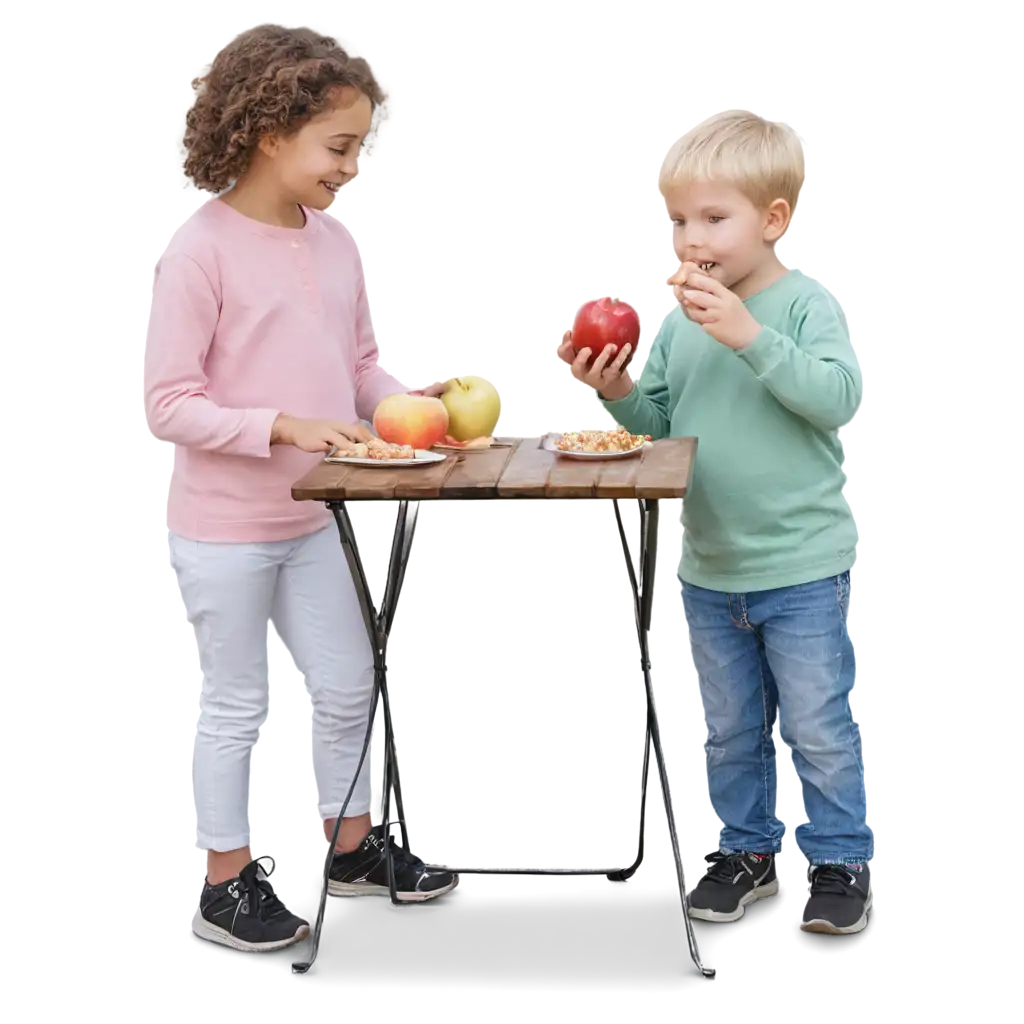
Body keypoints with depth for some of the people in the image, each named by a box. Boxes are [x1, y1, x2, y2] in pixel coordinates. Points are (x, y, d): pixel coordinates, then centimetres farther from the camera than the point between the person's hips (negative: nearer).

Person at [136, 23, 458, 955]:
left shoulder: (335, 240, 0)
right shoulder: (200, 247, -20)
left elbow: (360, 363, 11)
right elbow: (167, 404, -20)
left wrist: (405, 402, -8)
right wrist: (283, 426, -28)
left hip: (311, 519, 7)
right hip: (222, 528, -7)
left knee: (348, 685, 18)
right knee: (236, 704, 8)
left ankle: (355, 847, 38)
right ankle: (225, 885, 26)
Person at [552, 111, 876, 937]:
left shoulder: (803, 303, -13)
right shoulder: (677, 319, 1)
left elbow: (837, 397, -27)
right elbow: (658, 425, 8)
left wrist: (751, 336, -32)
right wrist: (617, 393, -12)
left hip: (803, 565, -5)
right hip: (709, 567, 6)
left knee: (819, 726, 5)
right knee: (729, 729, 18)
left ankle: (842, 862, 20)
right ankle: (746, 851, 34)